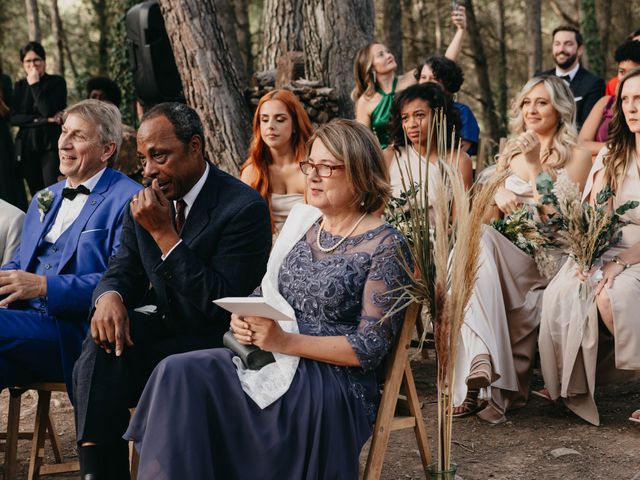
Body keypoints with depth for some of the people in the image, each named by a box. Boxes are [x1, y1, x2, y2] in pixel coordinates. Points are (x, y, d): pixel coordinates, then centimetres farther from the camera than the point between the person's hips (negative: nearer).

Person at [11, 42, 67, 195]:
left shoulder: (57, 82, -1)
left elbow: (48, 111, -15)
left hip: (50, 144, -4)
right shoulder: (20, 86, 11)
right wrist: (43, 120, -11)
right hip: (27, 146, 4)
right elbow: (13, 118, 0)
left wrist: (34, 85, -10)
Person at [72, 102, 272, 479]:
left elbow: (220, 303, -18)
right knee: (99, 351, -27)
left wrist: (165, 234, -23)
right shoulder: (144, 203, 6)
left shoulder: (245, 207, -14)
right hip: (159, 326, 5)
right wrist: (109, 297, -16)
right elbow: (124, 270, 10)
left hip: (209, 339, -5)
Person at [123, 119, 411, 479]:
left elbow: (370, 349, -12)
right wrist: (246, 319, -5)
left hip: (336, 384, -6)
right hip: (275, 361, 7)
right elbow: (266, 293, 19)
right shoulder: (303, 223, 12)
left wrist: (285, 341, -18)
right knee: (179, 372, -22)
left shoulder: (384, 246, -7)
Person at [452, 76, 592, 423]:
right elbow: (487, 217, 17)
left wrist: (534, 164, -10)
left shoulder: (576, 156, 5)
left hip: (547, 256, -4)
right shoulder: (511, 152, 19)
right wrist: (498, 194, -4)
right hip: (507, 251, 4)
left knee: (478, 241, -33)